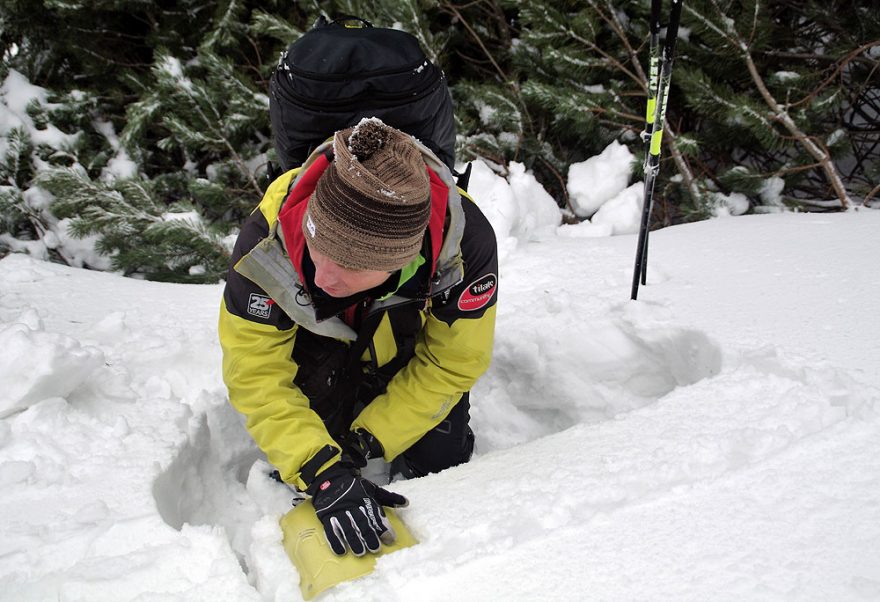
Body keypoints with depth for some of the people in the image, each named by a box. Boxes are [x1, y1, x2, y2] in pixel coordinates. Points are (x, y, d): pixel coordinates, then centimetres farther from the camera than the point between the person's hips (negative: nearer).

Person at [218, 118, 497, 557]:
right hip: (315, 351, 0)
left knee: (438, 463, -1)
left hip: (413, 360, 1)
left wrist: (366, 440, -25)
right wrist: (323, 474, -41)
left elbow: (451, 364, -22)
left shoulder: (466, 243, -38)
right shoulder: (266, 240, -39)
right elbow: (256, 373, -30)